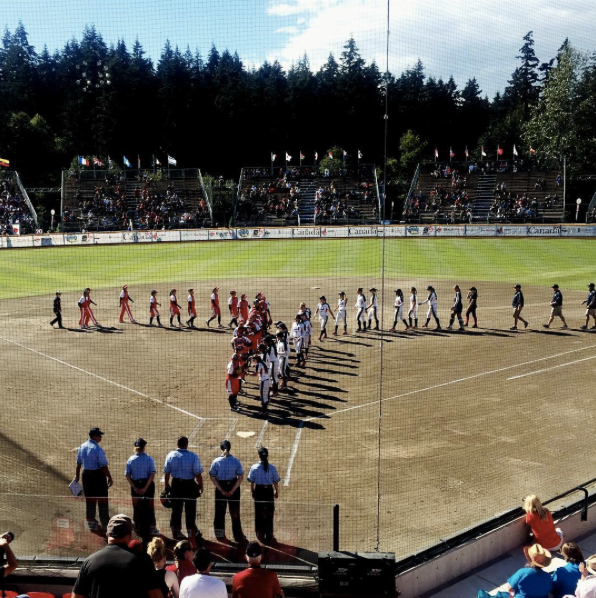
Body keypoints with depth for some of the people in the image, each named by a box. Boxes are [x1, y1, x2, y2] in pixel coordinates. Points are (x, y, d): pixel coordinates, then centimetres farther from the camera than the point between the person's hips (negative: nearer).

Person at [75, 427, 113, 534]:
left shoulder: (82, 447, 4)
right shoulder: (98, 449, -19)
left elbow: (78, 463, 12)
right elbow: (103, 465, -18)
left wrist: (77, 476, 22)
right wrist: (109, 477, -11)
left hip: (86, 474, 7)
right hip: (98, 475, -7)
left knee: (89, 500, 15)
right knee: (102, 499, 3)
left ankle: (91, 524, 24)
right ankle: (105, 524, 8)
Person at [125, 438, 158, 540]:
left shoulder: (130, 460, -4)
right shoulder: (149, 459, -9)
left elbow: (127, 475, -6)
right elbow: (152, 474, -15)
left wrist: (135, 488, -7)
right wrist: (145, 488, -13)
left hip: (135, 485, 1)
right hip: (148, 484, -1)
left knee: (137, 508, 13)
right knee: (149, 507, 11)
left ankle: (138, 529, 19)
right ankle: (150, 527, 13)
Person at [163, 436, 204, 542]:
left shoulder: (170, 455, -5)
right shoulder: (193, 456, -14)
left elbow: (167, 472, 1)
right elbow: (198, 474, -14)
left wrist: (166, 485, 13)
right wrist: (201, 486, -2)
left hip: (176, 485, 3)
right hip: (190, 485, -2)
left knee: (176, 509, 13)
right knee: (190, 509, 12)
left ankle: (176, 532, 20)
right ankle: (191, 530, 21)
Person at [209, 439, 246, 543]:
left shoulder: (216, 461, -10)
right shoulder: (236, 461, -10)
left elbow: (212, 477, -10)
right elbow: (241, 477, -11)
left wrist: (221, 490, -9)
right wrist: (232, 490, -10)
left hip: (220, 487, 0)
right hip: (233, 486, 0)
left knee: (219, 511, 15)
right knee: (235, 513, 12)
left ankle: (220, 534, 21)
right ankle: (238, 536, 20)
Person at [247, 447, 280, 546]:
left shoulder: (254, 467, -10)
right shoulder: (272, 468, -9)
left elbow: (252, 482, -3)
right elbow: (276, 482, -3)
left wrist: (252, 492, 11)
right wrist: (277, 492, 12)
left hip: (258, 491, 0)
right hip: (269, 491, 0)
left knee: (259, 514, 14)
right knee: (269, 514, 10)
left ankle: (260, 534, 20)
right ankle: (269, 537, 16)